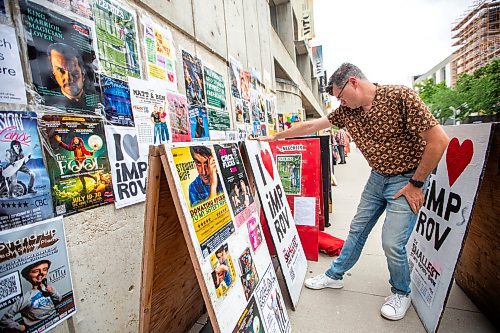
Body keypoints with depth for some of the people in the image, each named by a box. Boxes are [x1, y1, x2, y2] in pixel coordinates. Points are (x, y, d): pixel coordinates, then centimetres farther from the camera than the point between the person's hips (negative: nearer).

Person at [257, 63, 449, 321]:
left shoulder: (399, 96, -20)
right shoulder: (347, 110, -2)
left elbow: (439, 140, -20)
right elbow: (310, 126, 2)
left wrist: (416, 184, -16)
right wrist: (274, 137, 5)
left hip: (406, 180, -5)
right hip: (377, 177, 6)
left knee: (392, 243, -6)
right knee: (357, 229, 12)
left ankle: (401, 292, 25)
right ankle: (334, 275, 29)